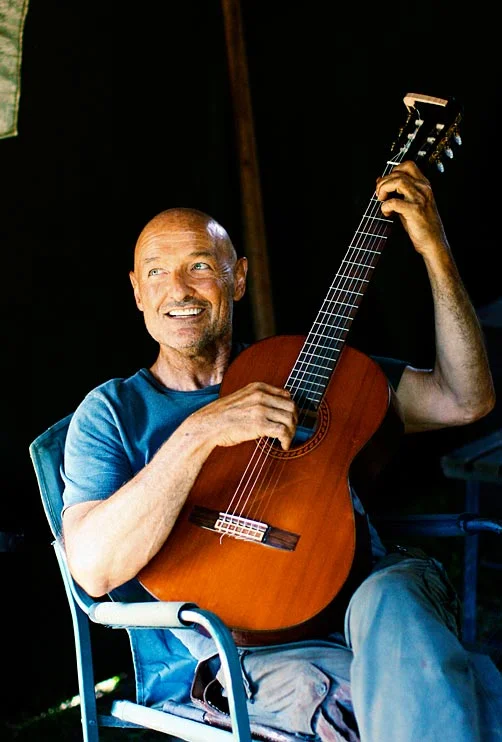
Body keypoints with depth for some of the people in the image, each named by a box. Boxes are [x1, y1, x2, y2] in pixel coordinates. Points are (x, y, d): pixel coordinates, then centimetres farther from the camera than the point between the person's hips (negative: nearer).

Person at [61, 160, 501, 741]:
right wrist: (200, 433, -17)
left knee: (394, 597, -35)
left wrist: (435, 250, 2)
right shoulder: (112, 412, 9)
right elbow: (93, 569, -10)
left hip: (363, 601, 4)